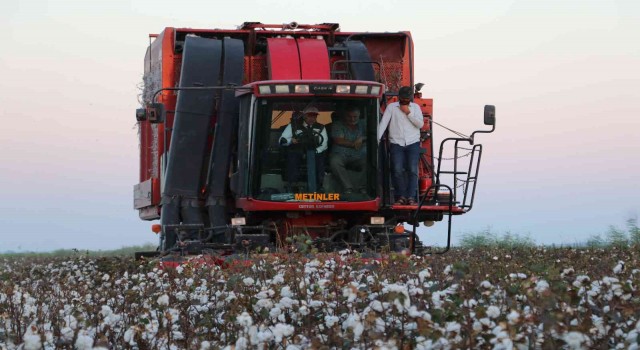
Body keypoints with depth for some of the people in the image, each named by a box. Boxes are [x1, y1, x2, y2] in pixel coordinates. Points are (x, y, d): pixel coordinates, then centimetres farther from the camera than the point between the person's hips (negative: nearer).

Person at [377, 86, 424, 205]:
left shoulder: (415, 107, 12)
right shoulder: (391, 107, 8)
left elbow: (420, 124, 2)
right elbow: (383, 123, -1)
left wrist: (409, 113, -6)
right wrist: (377, 138, -13)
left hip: (413, 143, 1)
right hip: (397, 143, -1)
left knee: (412, 170, -11)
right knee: (397, 170, -11)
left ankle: (411, 197, -10)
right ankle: (401, 196, 0)